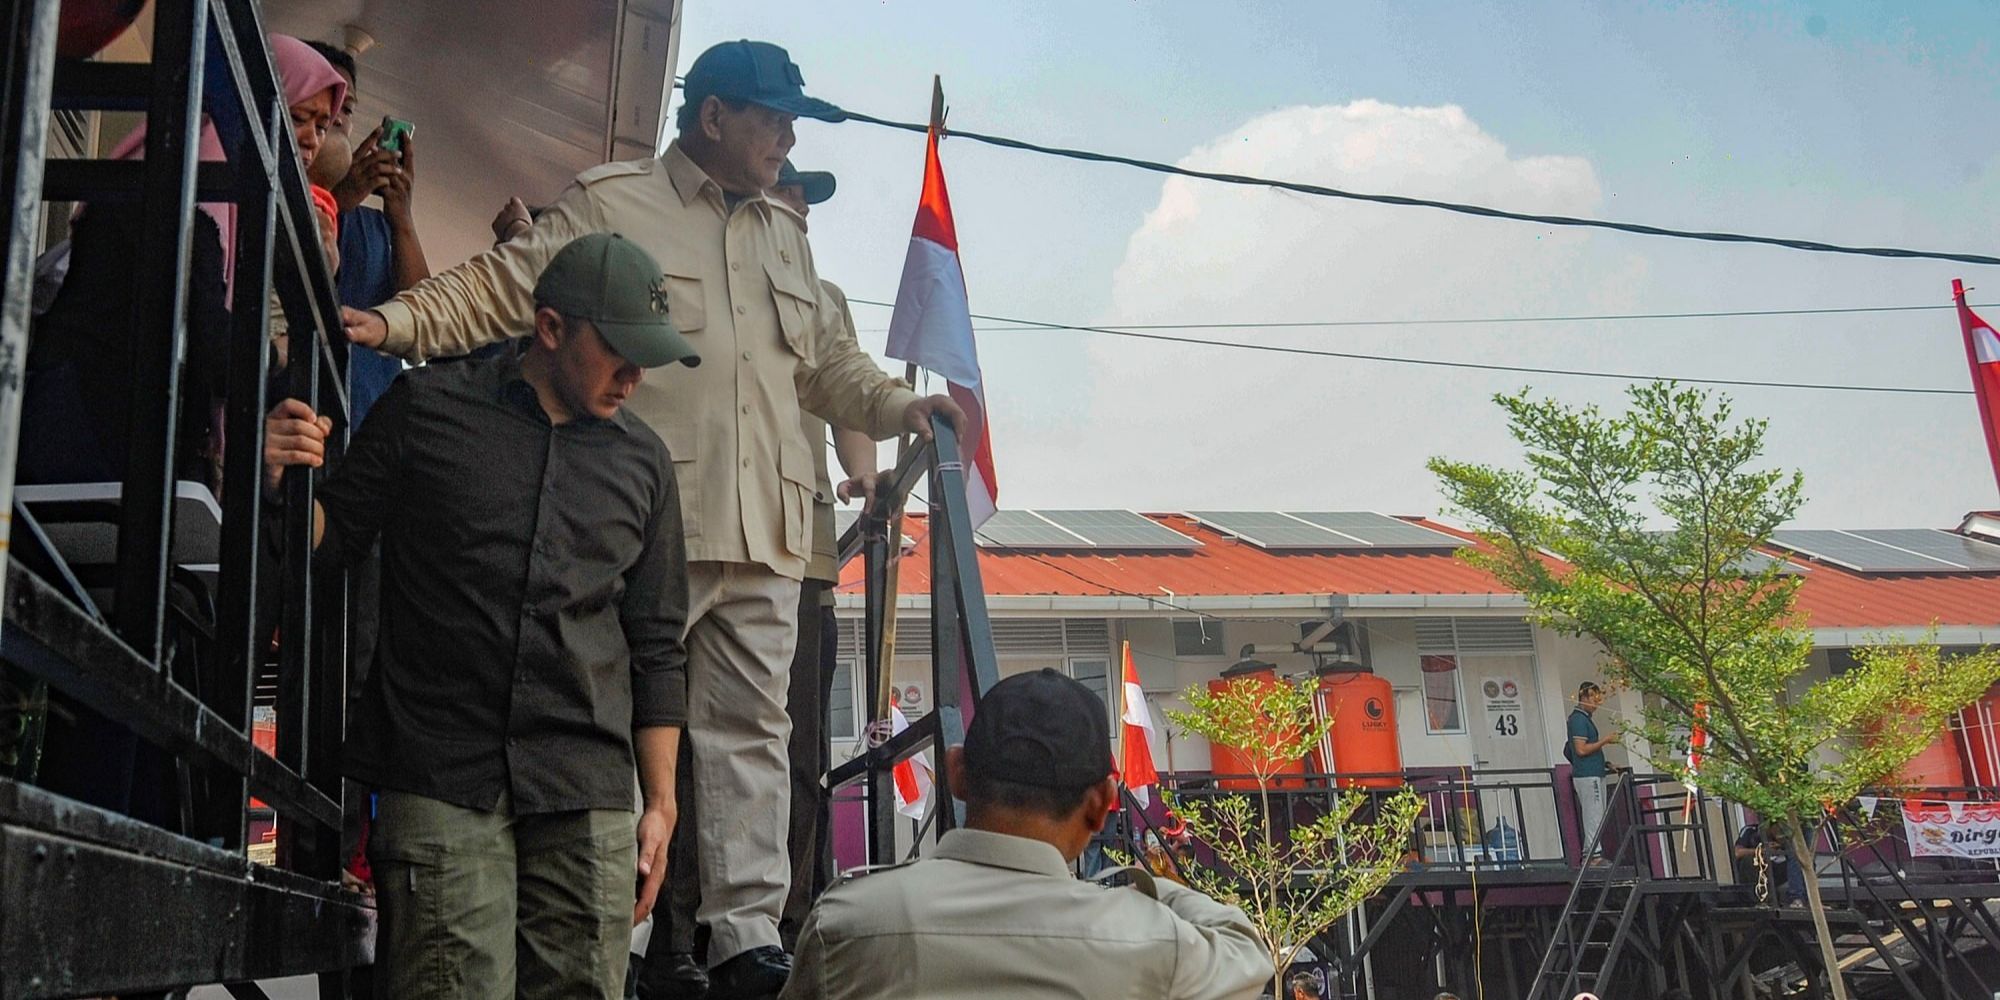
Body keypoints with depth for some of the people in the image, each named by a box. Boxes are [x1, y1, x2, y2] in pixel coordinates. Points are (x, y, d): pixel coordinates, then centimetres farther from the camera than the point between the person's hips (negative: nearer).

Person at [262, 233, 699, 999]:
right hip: (441, 778, -2)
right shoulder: (427, 407, 6)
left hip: (589, 795, 3)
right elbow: (334, 541, 12)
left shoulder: (642, 461, 13)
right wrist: (285, 483, -11)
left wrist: (660, 802, 11)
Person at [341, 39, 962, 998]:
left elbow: (826, 361, 30)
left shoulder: (785, 238, 24)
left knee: (751, 729, 5)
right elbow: (503, 286, -2)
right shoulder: (609, 203, 4)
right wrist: (400, 319, -15)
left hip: (763, 533, 6)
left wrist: (897, 405, 16)